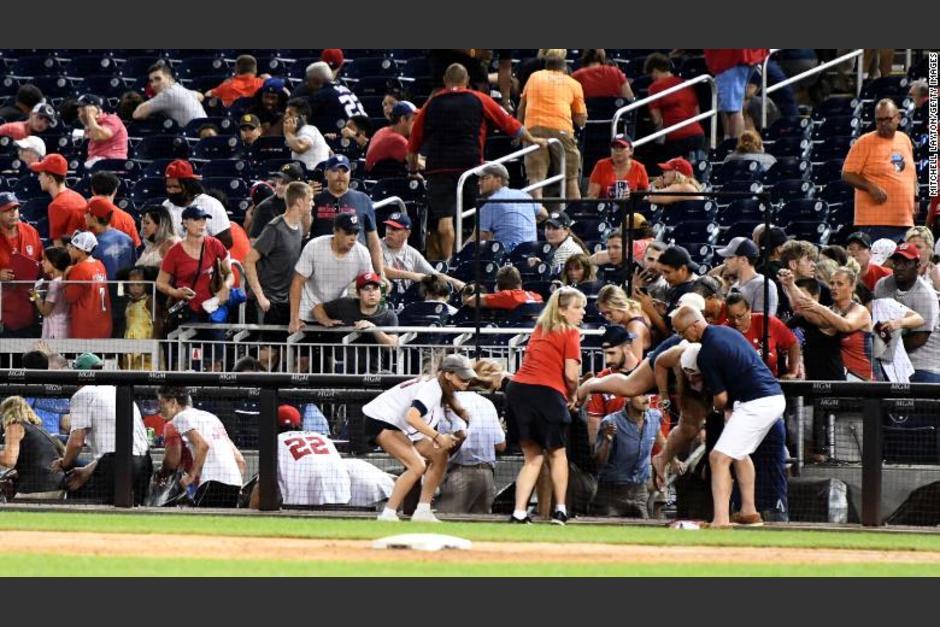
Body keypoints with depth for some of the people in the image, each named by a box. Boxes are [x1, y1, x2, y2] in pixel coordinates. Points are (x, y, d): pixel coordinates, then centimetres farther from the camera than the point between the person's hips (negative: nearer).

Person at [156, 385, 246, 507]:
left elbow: (203, 445, -15)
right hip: (235, 481, 8)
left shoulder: (181, 417, 3)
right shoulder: (210, 416, 28)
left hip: (214, 480, -8)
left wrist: (191, 475, -9)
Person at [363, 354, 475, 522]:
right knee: (417, 465, -23)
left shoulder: (444, 392, 5)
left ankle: (422, 512, 9)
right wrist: (438, 437, -37)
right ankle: (388, 515, -22)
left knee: (439, 456, 8)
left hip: (401, 428, 10)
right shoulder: (431, 388, -25)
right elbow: (412, 417, -38)